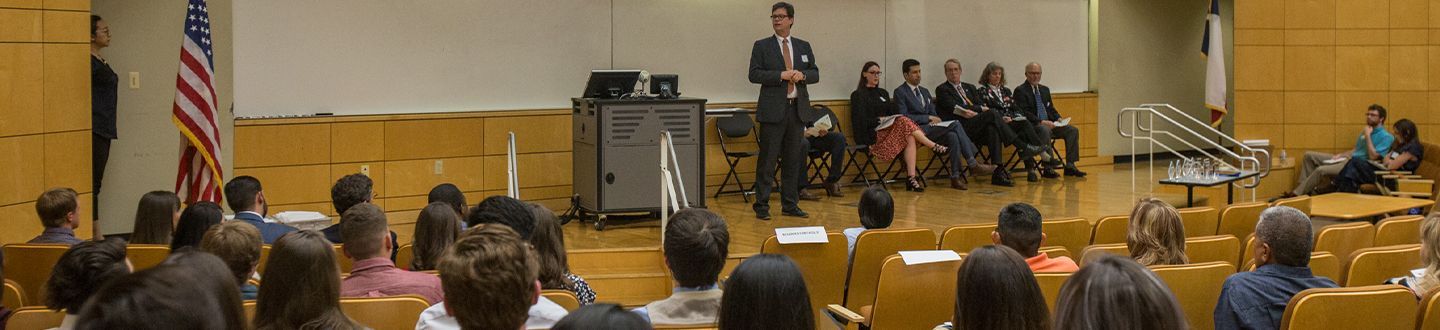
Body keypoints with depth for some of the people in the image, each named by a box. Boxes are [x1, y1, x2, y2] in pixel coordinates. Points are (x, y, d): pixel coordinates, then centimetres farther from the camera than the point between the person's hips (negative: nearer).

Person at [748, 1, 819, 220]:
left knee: (793, 160, 8)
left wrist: (802, 75, -10)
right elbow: (754, 74, -6)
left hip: (798, 109, 4)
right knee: (767, 159, -4)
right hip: (773, 110, -4)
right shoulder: (762, 46, 3)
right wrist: (781, 75, -16)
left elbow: (815, 74, 12)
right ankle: (762, 206, 1)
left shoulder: (804, 46, 13)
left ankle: (790, 204, 16)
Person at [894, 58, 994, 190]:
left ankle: (955, 177, -29)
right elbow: (904, 117, -10)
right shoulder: (900, 92, 1)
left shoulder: (924, 91, 25)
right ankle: (973, 164, -22)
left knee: (952, 136, -28)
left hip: (930, 127, 7)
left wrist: (936, 119, -3)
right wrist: (929, 118, -11)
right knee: (955, 124, -24)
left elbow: (933, 114, 23)